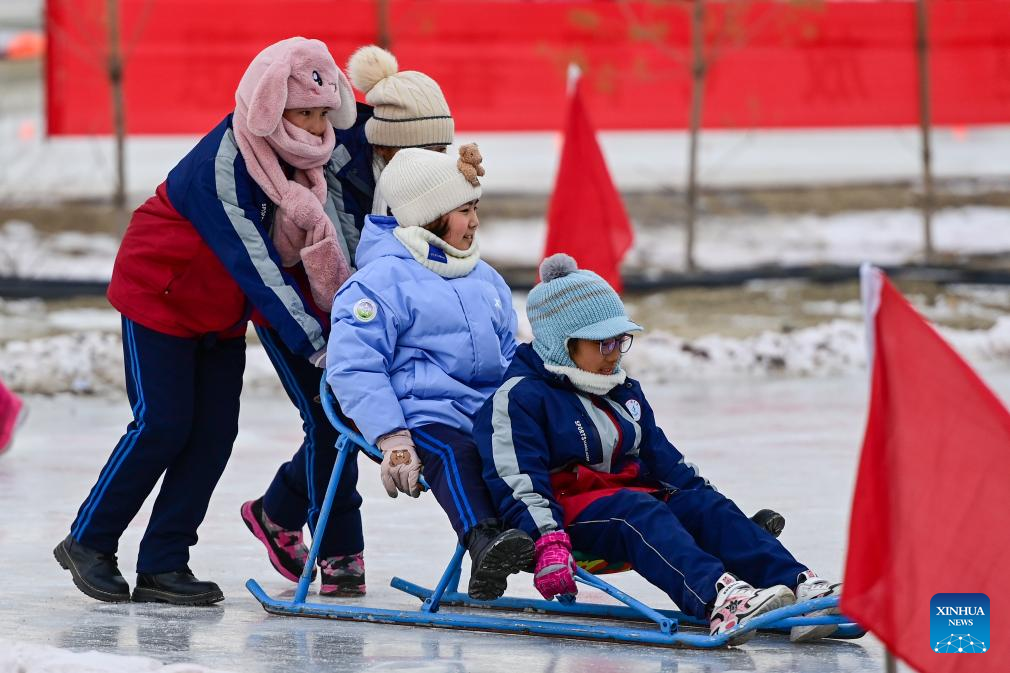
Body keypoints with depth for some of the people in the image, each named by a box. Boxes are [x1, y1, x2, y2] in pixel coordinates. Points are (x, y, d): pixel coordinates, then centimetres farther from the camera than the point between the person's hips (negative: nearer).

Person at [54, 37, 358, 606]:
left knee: (215, 432, -2)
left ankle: (163, 564, 3)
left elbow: (315, 248, 3)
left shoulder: (299, 157, -6)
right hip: (159, 297, -7)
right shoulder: (223, 165, -30)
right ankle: (89, 543, 7)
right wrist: (314, 343, -32)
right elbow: (255, 263, -32)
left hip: (223, 313, 7)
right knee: (162, 426, -10)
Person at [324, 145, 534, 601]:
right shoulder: (383, 278, -1)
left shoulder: (486, 280, 24)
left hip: (484, 409, 7)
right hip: (420, 415, -7)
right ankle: (484, 544, -61)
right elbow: (353, 365, -10)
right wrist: (392, 439, -21)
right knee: (453, 452, -40)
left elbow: (508, 359, 31)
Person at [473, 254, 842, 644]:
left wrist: (701, 494, 7)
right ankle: (716, 598, -65)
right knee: (635, 511, -37)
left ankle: (798, 587, -43)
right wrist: (547, 543, -28)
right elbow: (519, 484, -14)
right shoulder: (519, 396, -3)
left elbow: (663, 458, 22)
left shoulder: (624, 392, 23)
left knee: (707, 506, -21)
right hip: (568, 513, -7)